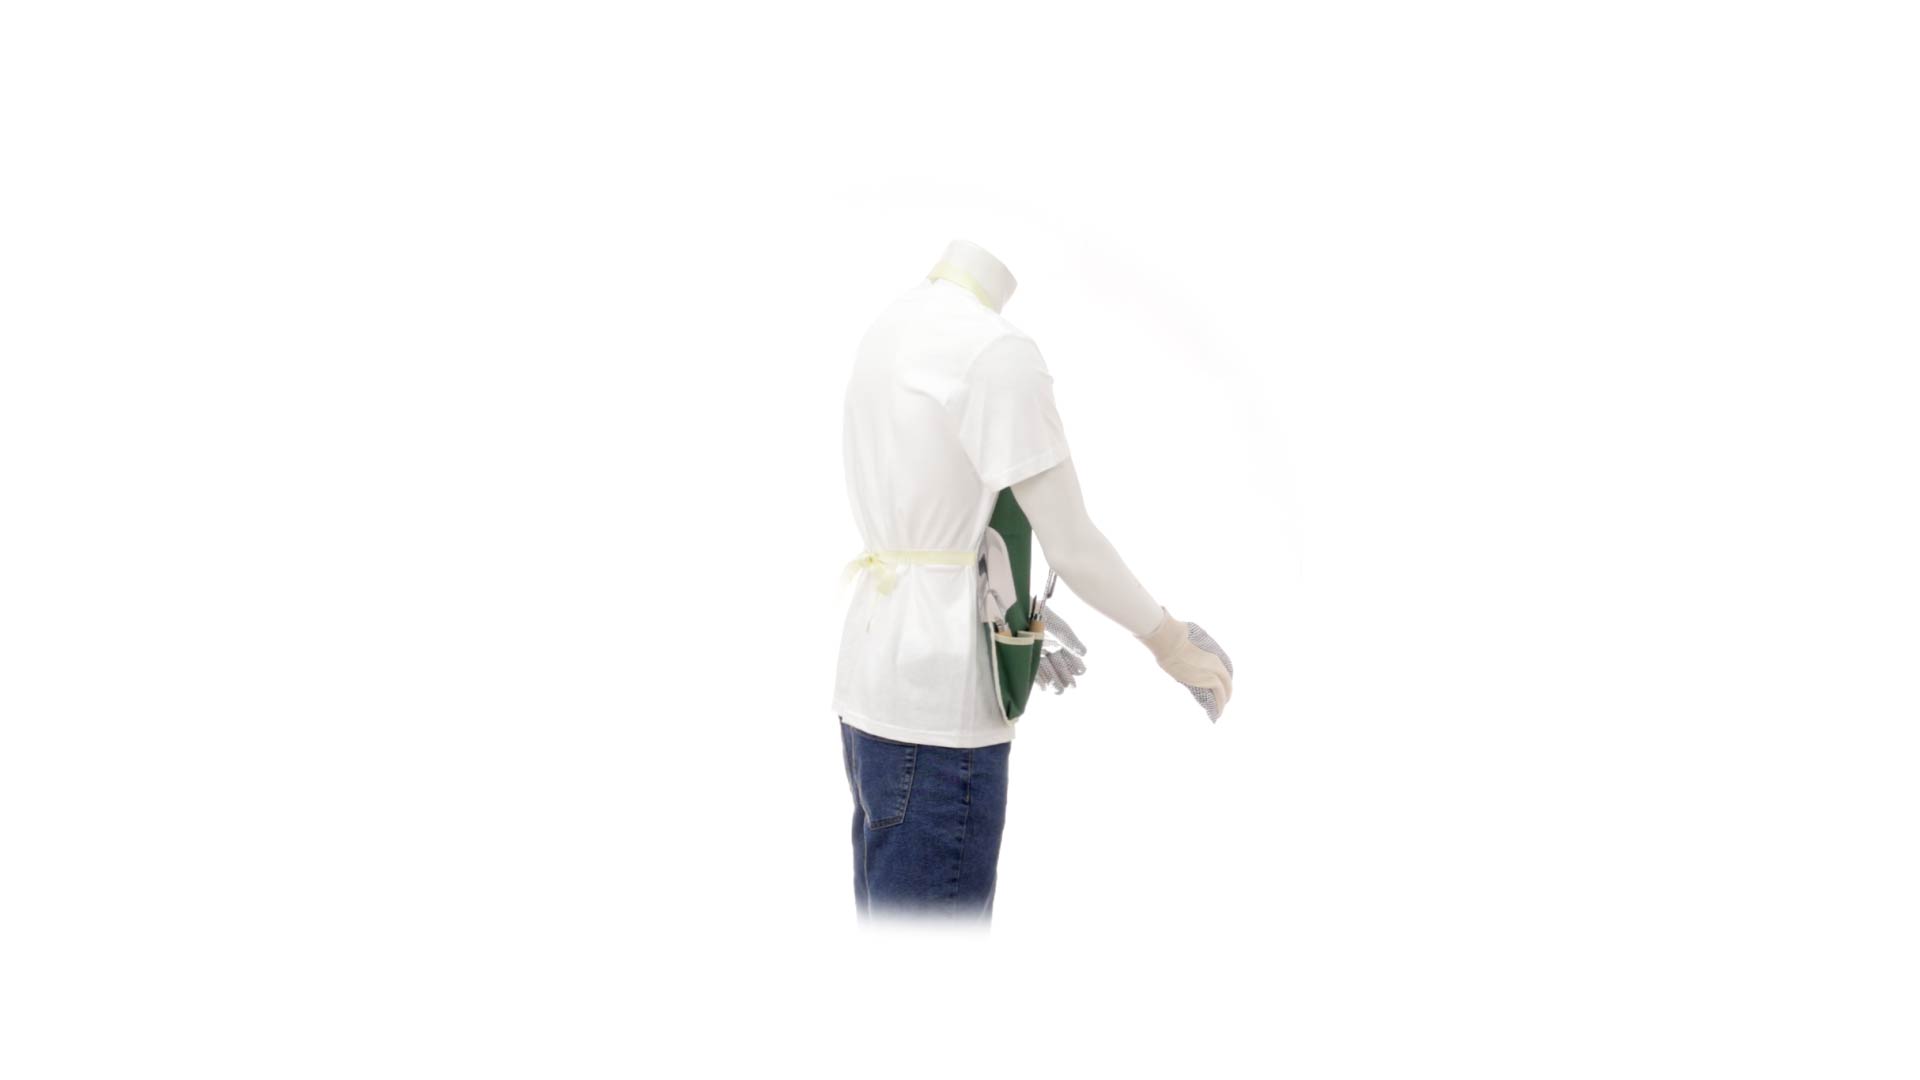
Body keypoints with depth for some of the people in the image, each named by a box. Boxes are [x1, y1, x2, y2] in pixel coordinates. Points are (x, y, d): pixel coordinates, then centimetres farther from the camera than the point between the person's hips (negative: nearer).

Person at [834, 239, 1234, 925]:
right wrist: (1170, 642, 2)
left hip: (870, 685, 9)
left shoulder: (891, 328, 11)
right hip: (938, 704, -9)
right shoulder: (998, 352, -16)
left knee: (885, 913, 16)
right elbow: (1072, 546, -12)